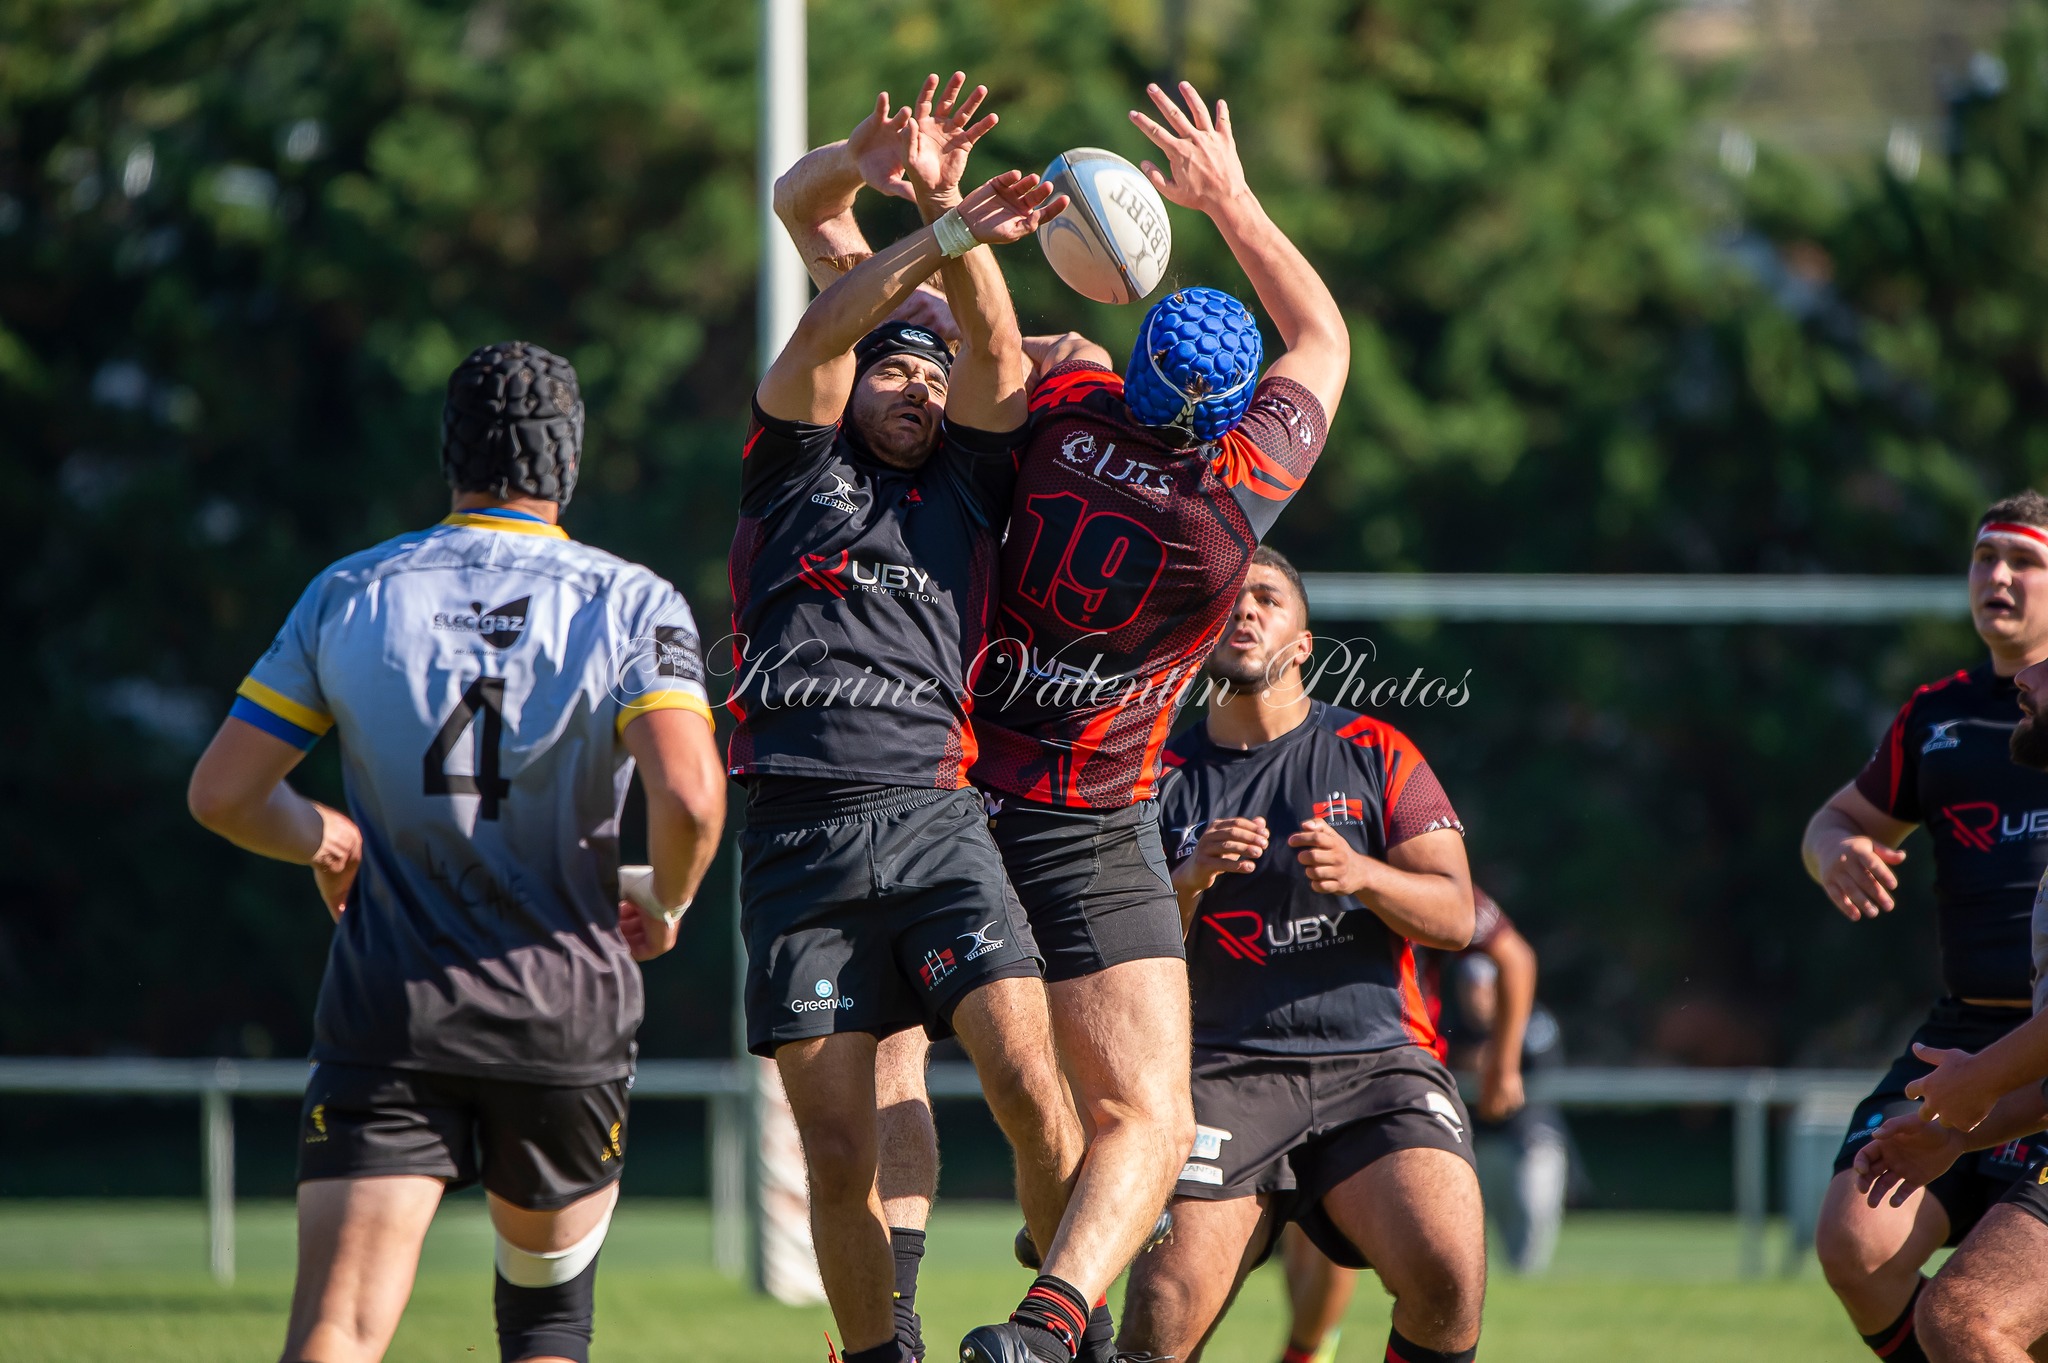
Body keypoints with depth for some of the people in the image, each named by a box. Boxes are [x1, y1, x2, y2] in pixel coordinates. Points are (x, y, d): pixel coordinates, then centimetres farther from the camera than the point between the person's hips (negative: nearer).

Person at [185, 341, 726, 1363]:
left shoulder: (348, 594, 3)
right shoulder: (632, 604, -2)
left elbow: (222, 792, 2)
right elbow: (688, 796, -18)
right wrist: (668, 909, 4)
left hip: (386, 1012, 0)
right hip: (566, 1011, 0)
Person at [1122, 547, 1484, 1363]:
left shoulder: (1375, 754, 12)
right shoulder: (1164, 778, 13)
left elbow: (1454, 917, 3)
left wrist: (1363, 876, -16)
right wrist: (1190, 882, -13)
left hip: (1378, 1059, 0)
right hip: (1227, 1072, 0)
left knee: (1448, 1278, -26)